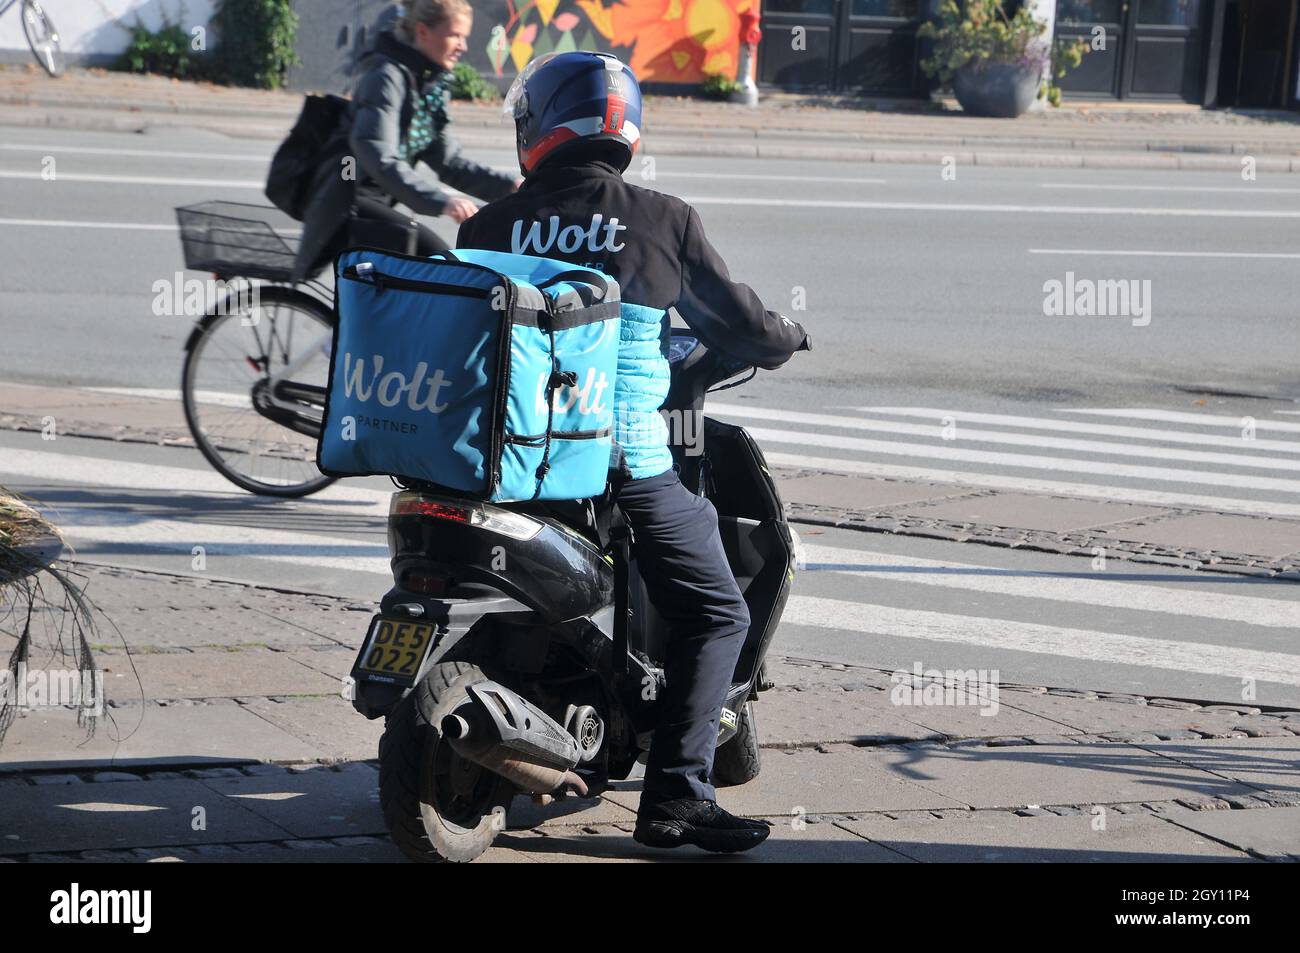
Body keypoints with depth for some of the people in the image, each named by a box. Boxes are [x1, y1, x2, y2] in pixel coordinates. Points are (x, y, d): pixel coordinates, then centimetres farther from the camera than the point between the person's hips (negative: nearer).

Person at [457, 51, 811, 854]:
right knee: (716, 615, 8)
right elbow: (736, 322, 5)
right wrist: (787, 337, 27)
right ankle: (675, 795, -3)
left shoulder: (492, 225, 2)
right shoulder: (664, 220, -3)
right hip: (626, 458, -4)